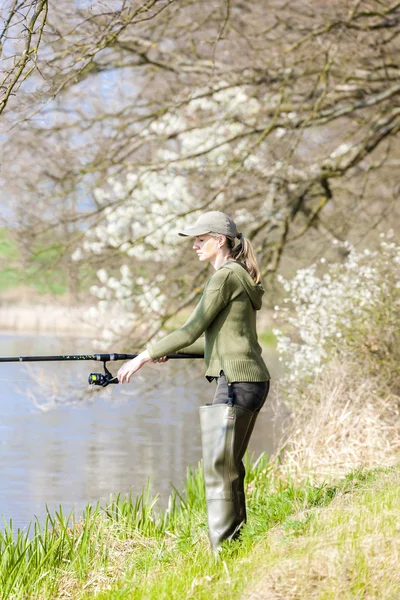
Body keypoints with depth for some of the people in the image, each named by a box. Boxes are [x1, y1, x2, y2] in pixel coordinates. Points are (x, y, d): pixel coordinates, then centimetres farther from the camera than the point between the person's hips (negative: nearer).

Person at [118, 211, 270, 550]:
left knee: (219, 467, -9)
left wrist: (144, 357, -7)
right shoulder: (241, 277, 19)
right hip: (253, 381, 10)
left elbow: (192, 331, -13)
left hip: (236, 382, -10)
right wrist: (168, 352, 17)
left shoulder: (226, 276, -10)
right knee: (230, 466, 14)